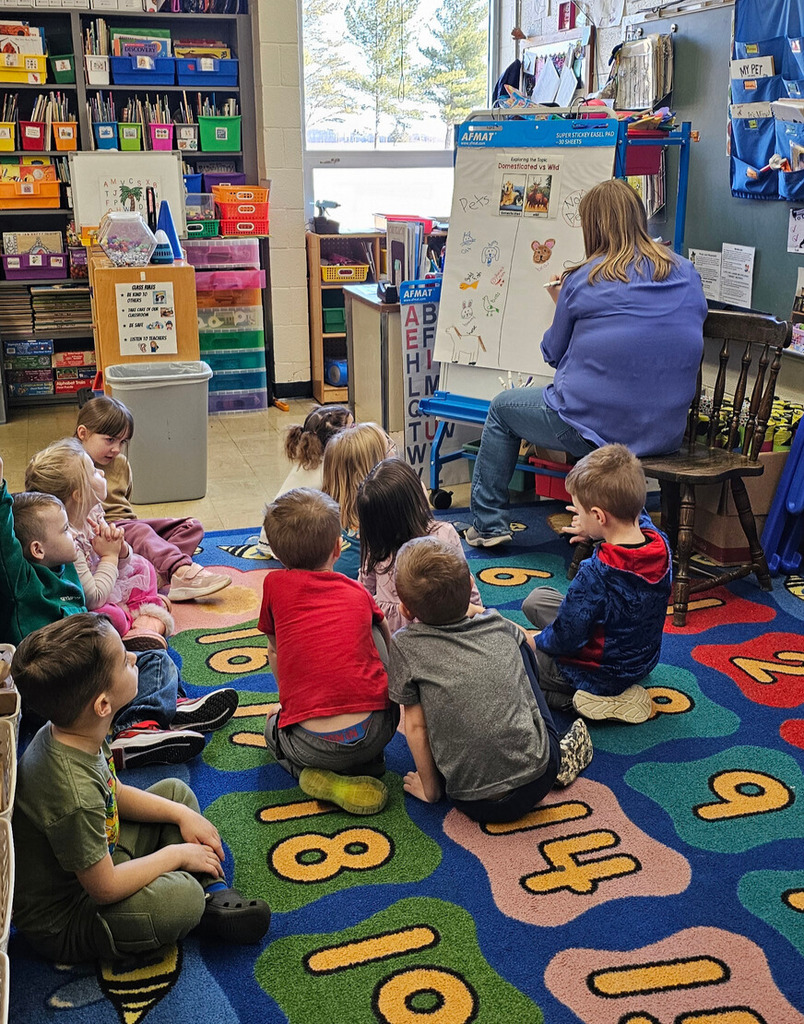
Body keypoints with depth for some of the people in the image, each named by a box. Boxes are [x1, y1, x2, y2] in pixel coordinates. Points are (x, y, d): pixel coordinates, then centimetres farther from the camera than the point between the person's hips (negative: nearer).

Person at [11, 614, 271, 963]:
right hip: (60, 924, -10)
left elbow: (115, 794, 11)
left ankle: (214, 893, 5)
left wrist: (183, 815, 2)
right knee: (182, 896, -34)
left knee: (176, 791, 15)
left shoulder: (68, 733, -10)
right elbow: (105, 888, -27)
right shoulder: (74, 795, -38)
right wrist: (176, 855, -14)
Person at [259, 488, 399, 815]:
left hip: (312, 746, -1)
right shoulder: (359, 593, 11)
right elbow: (389, 648, 31)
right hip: (376, 731, 2)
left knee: (272, 721, 35)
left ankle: (321, 777, 5)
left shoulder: (274, 584, 5)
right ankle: (368, 765, 21)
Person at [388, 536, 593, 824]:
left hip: (475, 804, -2)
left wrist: (429, 789, 12)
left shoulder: (405, 646, -6)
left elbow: (415, 726, -2)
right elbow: (528, 639, 27)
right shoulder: (497, 625, 3)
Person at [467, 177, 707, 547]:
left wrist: (562, 303, 21)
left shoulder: (584, 280, -8)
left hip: (592, 429, -5)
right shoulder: (687, 275, 4)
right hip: (666, 435, 6)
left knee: (503, 407, 22)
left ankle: (487, 523, 26)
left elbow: (554, 354, 3)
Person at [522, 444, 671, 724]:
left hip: (600, 675, -8)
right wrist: (597, 530, 4)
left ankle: (565, 696, -3)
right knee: (536, 598, 21)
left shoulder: (595, 574, -35)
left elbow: (566, 638, -24)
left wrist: (538, 640, -4)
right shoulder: (660, 544, -14)